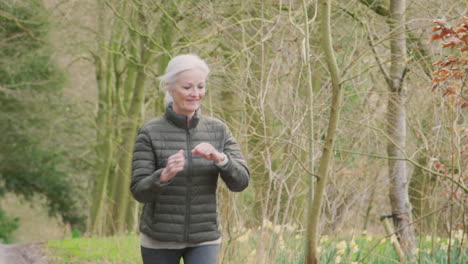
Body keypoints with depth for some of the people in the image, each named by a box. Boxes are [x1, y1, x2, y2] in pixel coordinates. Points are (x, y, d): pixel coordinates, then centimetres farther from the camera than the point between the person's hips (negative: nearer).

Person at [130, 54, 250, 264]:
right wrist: (164, 175, -37)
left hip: (203, 239, 1)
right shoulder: (149, 133, -10)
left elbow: (240, 181, -9)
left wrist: (219, 157, -30)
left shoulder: (218, 131, -1)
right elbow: (140, 191, -15)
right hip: (160, 239, -1)